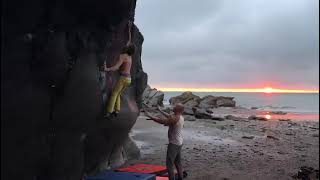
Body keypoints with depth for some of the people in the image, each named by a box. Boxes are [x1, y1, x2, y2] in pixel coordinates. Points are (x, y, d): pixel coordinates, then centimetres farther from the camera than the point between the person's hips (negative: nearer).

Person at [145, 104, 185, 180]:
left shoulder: (175, 118, -24)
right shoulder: (181, 117, 4)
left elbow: (161, 121, -23)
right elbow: (169, 116, 19)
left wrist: (150, 116, -14)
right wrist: (161, 111, 26)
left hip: (174, 143, -10)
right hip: (179, 143, 10)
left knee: (169, 163, -3)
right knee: (178, 162, 20)